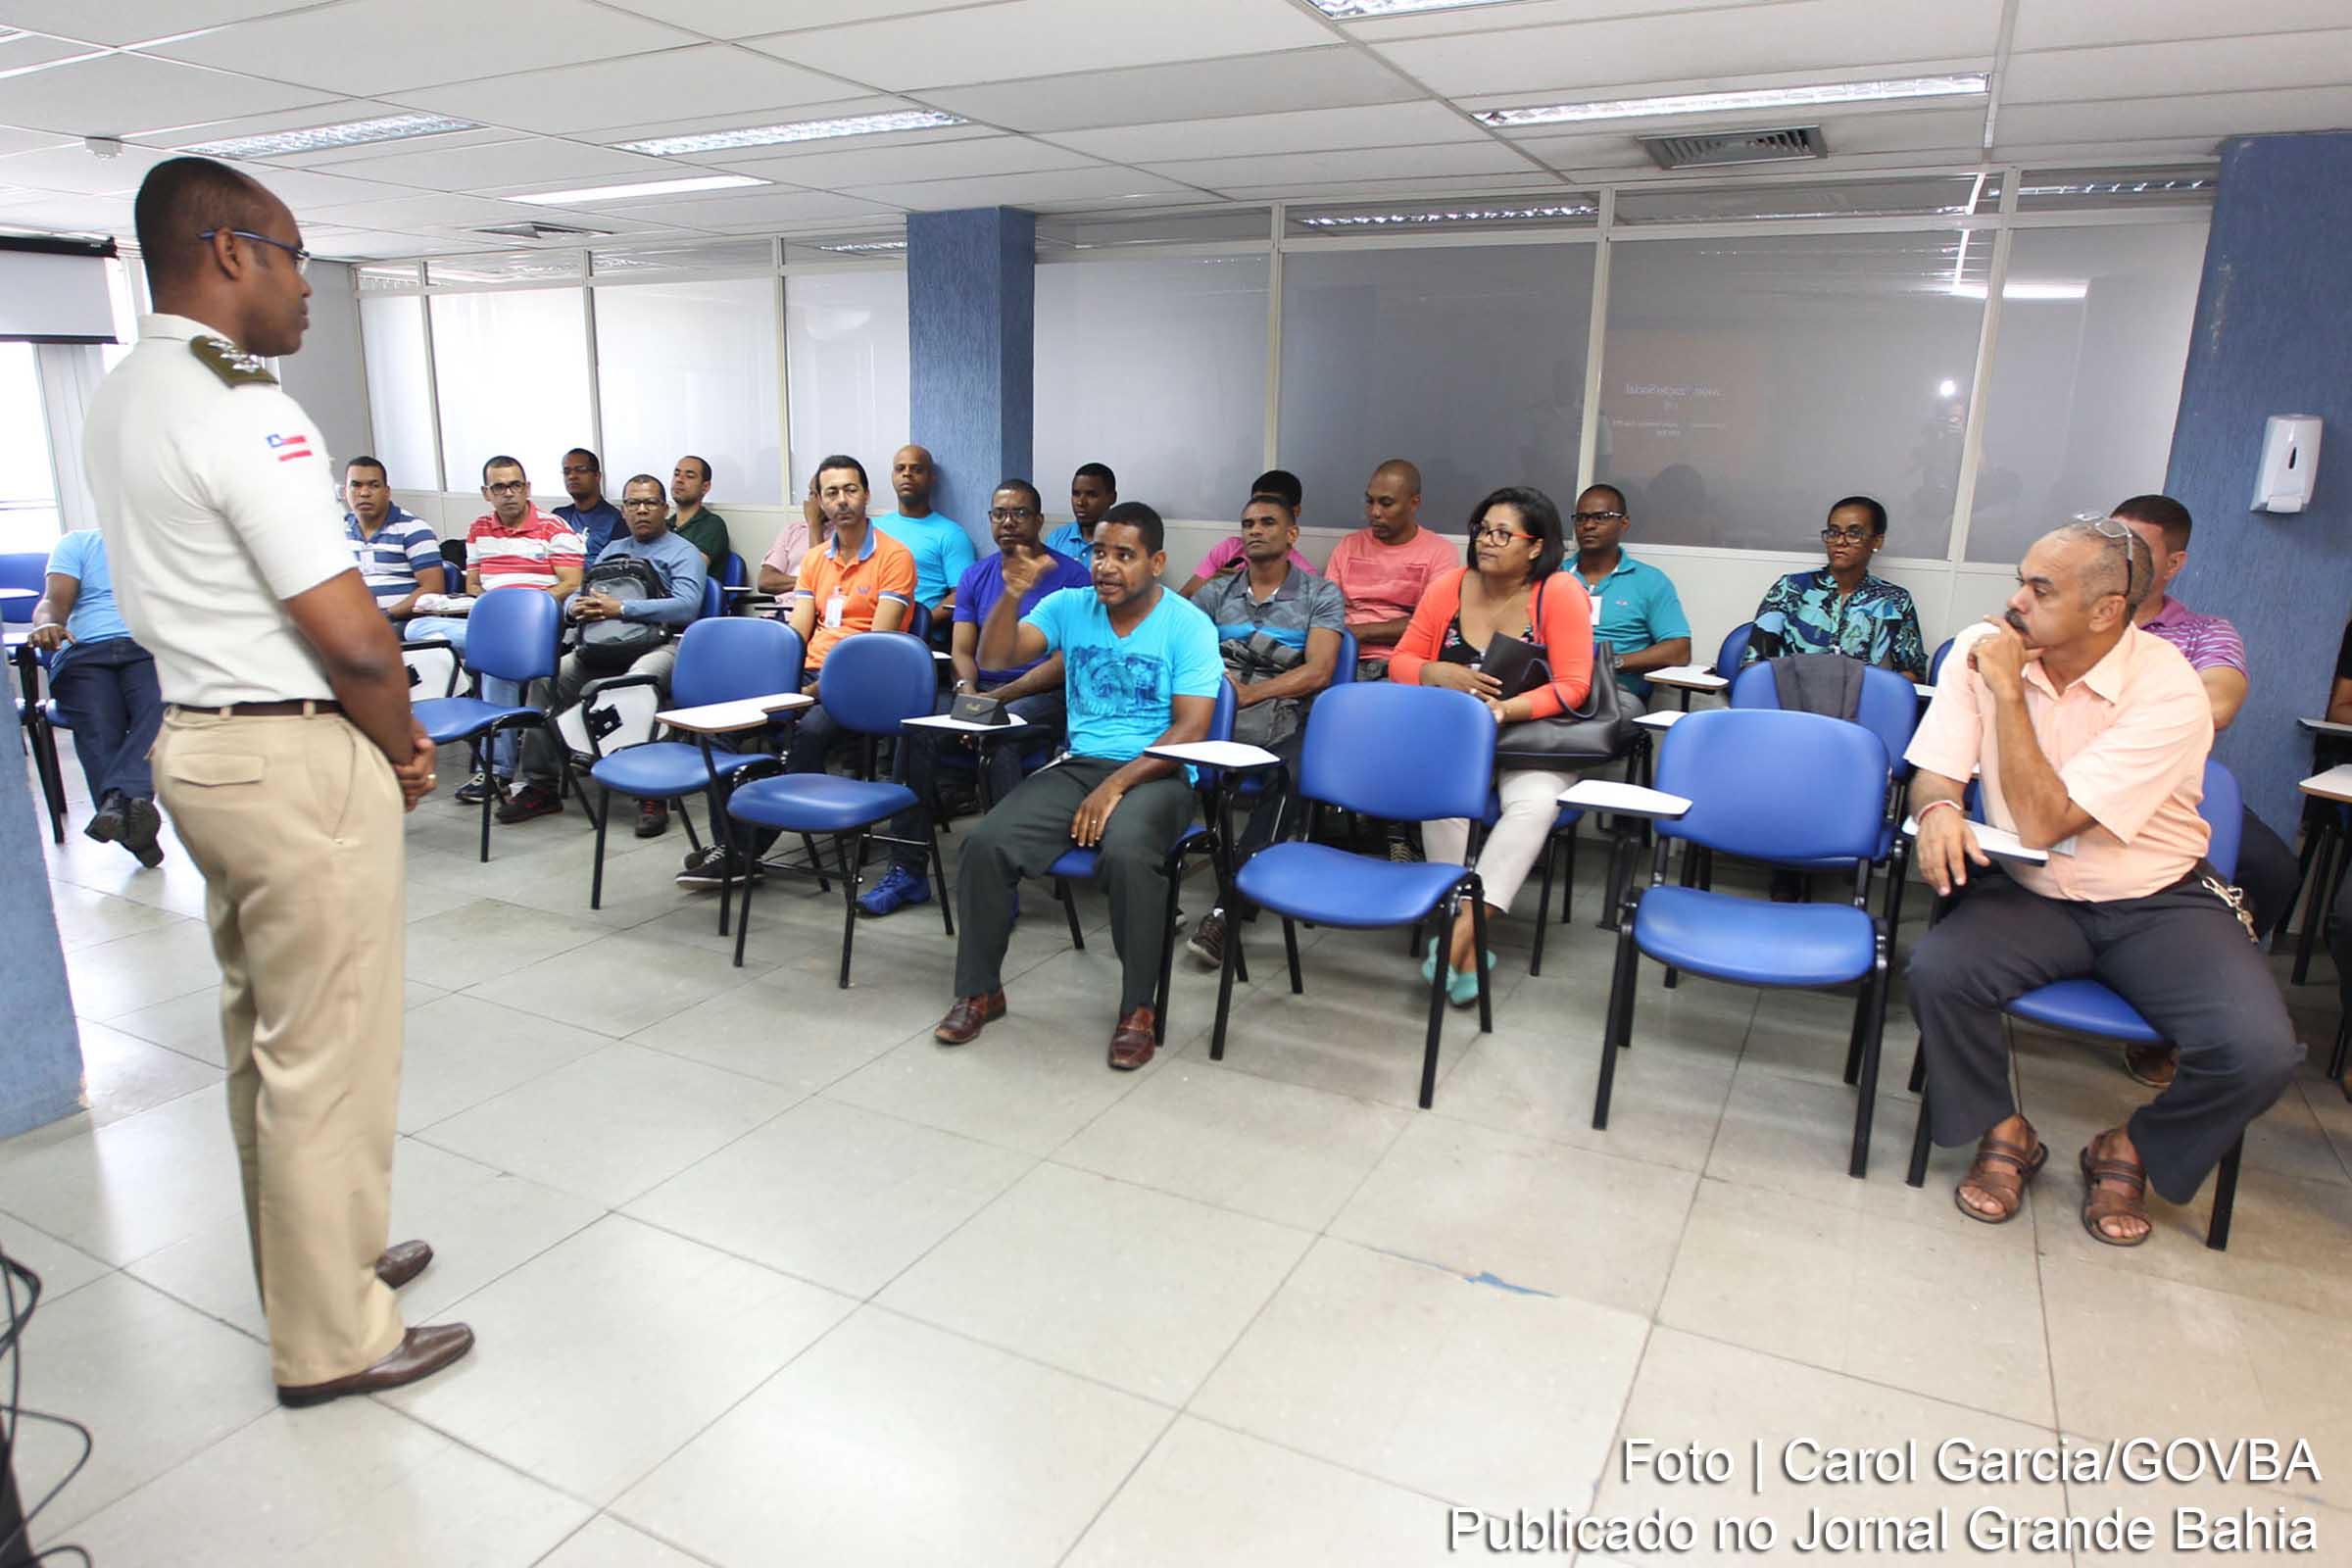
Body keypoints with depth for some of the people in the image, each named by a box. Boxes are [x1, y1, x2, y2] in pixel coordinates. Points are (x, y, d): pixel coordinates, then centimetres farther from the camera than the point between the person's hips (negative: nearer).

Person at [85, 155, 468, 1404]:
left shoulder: (116, 403, 12)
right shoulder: (243, 413, -18)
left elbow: (179, 597, 14)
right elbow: (354, 639, -23)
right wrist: (404, 747, -4)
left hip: (195, 739, 10)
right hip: (299, 759, -10)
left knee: (262, 1038, 20)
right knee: (325, 1056, 2)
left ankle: (311, 1260, 38)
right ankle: (331, 1339, 16)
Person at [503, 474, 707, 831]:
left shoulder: (683, 553, 7)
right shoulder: (612, 550, 29)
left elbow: (686, 606, -11)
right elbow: (579, 595, 26)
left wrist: (622, 609, -16)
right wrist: (575, 608, -1)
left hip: (662, 643, -6)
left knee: (637, 683, -38)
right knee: (547, 677, -15)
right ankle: (540, 785, -6)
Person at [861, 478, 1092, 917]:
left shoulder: (1070, 577, -2)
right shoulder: (975, 575, 16)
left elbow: (1066, 660, -9)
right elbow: (962, 650, 12)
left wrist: (996, 698, -17)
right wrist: (966, 690, -12)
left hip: (1041, 695, -5)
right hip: (979, 687, 5)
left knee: (996, 741, -36)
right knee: (916, 732, -23)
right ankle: (908, 870, -17)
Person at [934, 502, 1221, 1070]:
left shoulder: (1189, 626, -4)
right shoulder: (1069, 606, 8)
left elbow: (1191, 730, -10)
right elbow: (995, 658, -2)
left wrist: (1116, 786, -19)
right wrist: (1012, 594, -20)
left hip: (1155, 773, -4)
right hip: (1078, 764, 4)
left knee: (1127, 854, -37)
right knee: (985, 845, -20)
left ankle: (1138, 1010, -17)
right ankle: (979, 991, 1)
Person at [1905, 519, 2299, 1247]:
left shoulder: (2168, 691, -20)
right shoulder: (1980, 650, -7)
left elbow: (2043, 823, -26)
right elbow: (1934, 773, -5)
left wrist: (2008, 691, -24)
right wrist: (1938, 810, -30)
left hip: (2157, 902, -2)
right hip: (2032, 895, 2)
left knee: (2260, 1050, -24)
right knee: (1935, 970, -28)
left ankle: (2128, 1152, 9)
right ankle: (2004, 1133, 2)